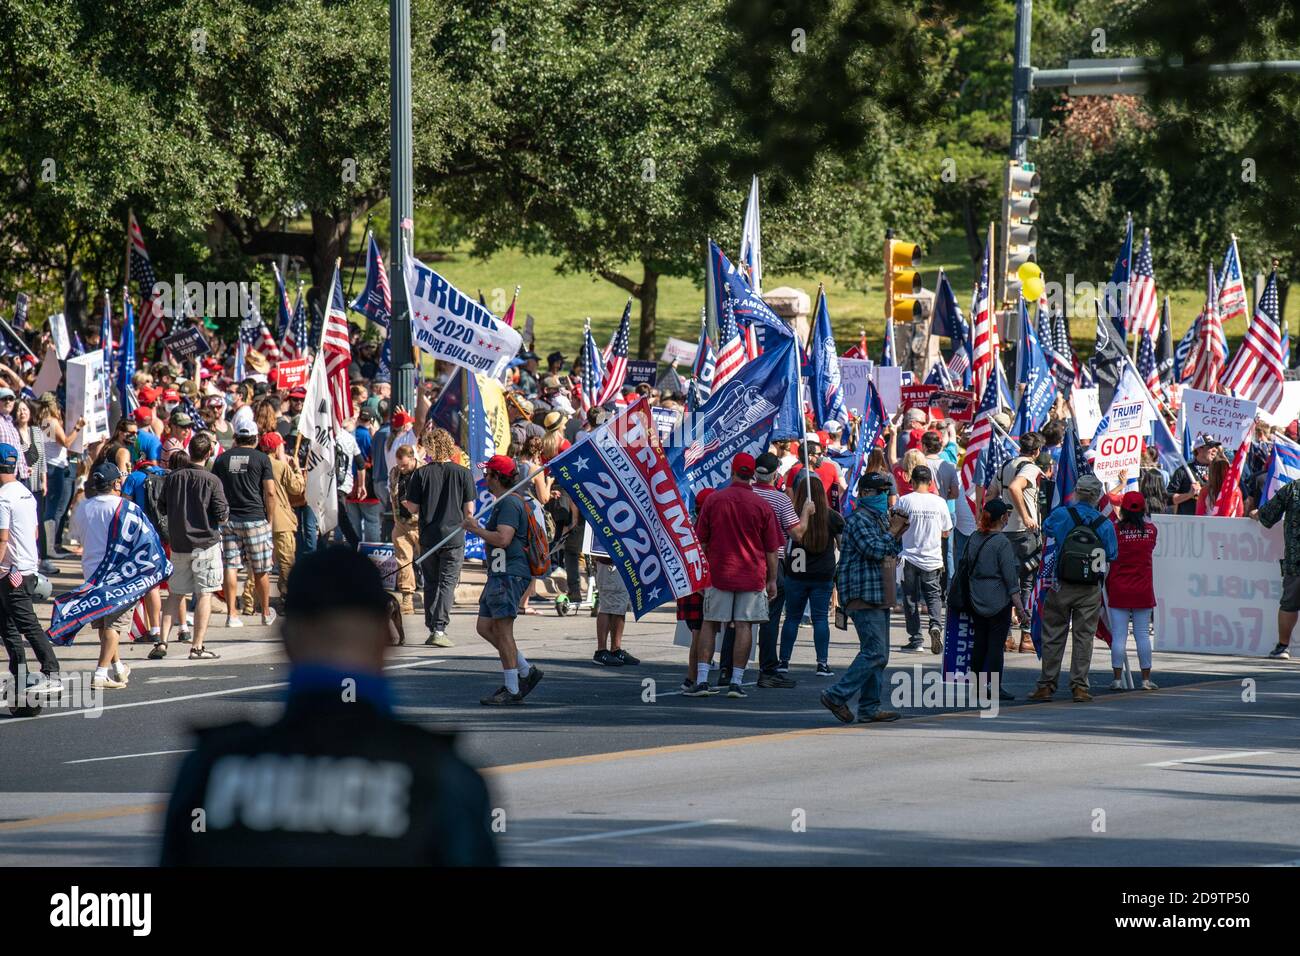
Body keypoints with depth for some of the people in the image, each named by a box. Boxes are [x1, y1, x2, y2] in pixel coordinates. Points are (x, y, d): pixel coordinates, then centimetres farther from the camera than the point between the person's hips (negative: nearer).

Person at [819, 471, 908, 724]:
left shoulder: (881, 517, 20)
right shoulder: (859, 519, -11)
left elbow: (893, 553, 25)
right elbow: (875, 550, -21)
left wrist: (898, 534, 8)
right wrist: (893, 530, -8)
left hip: (880, 597, 10)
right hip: (864, 596, -10)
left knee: (877, 655, 9)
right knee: (875, 653, -15)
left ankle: (869, 708, 11)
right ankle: (836, 696, -12)